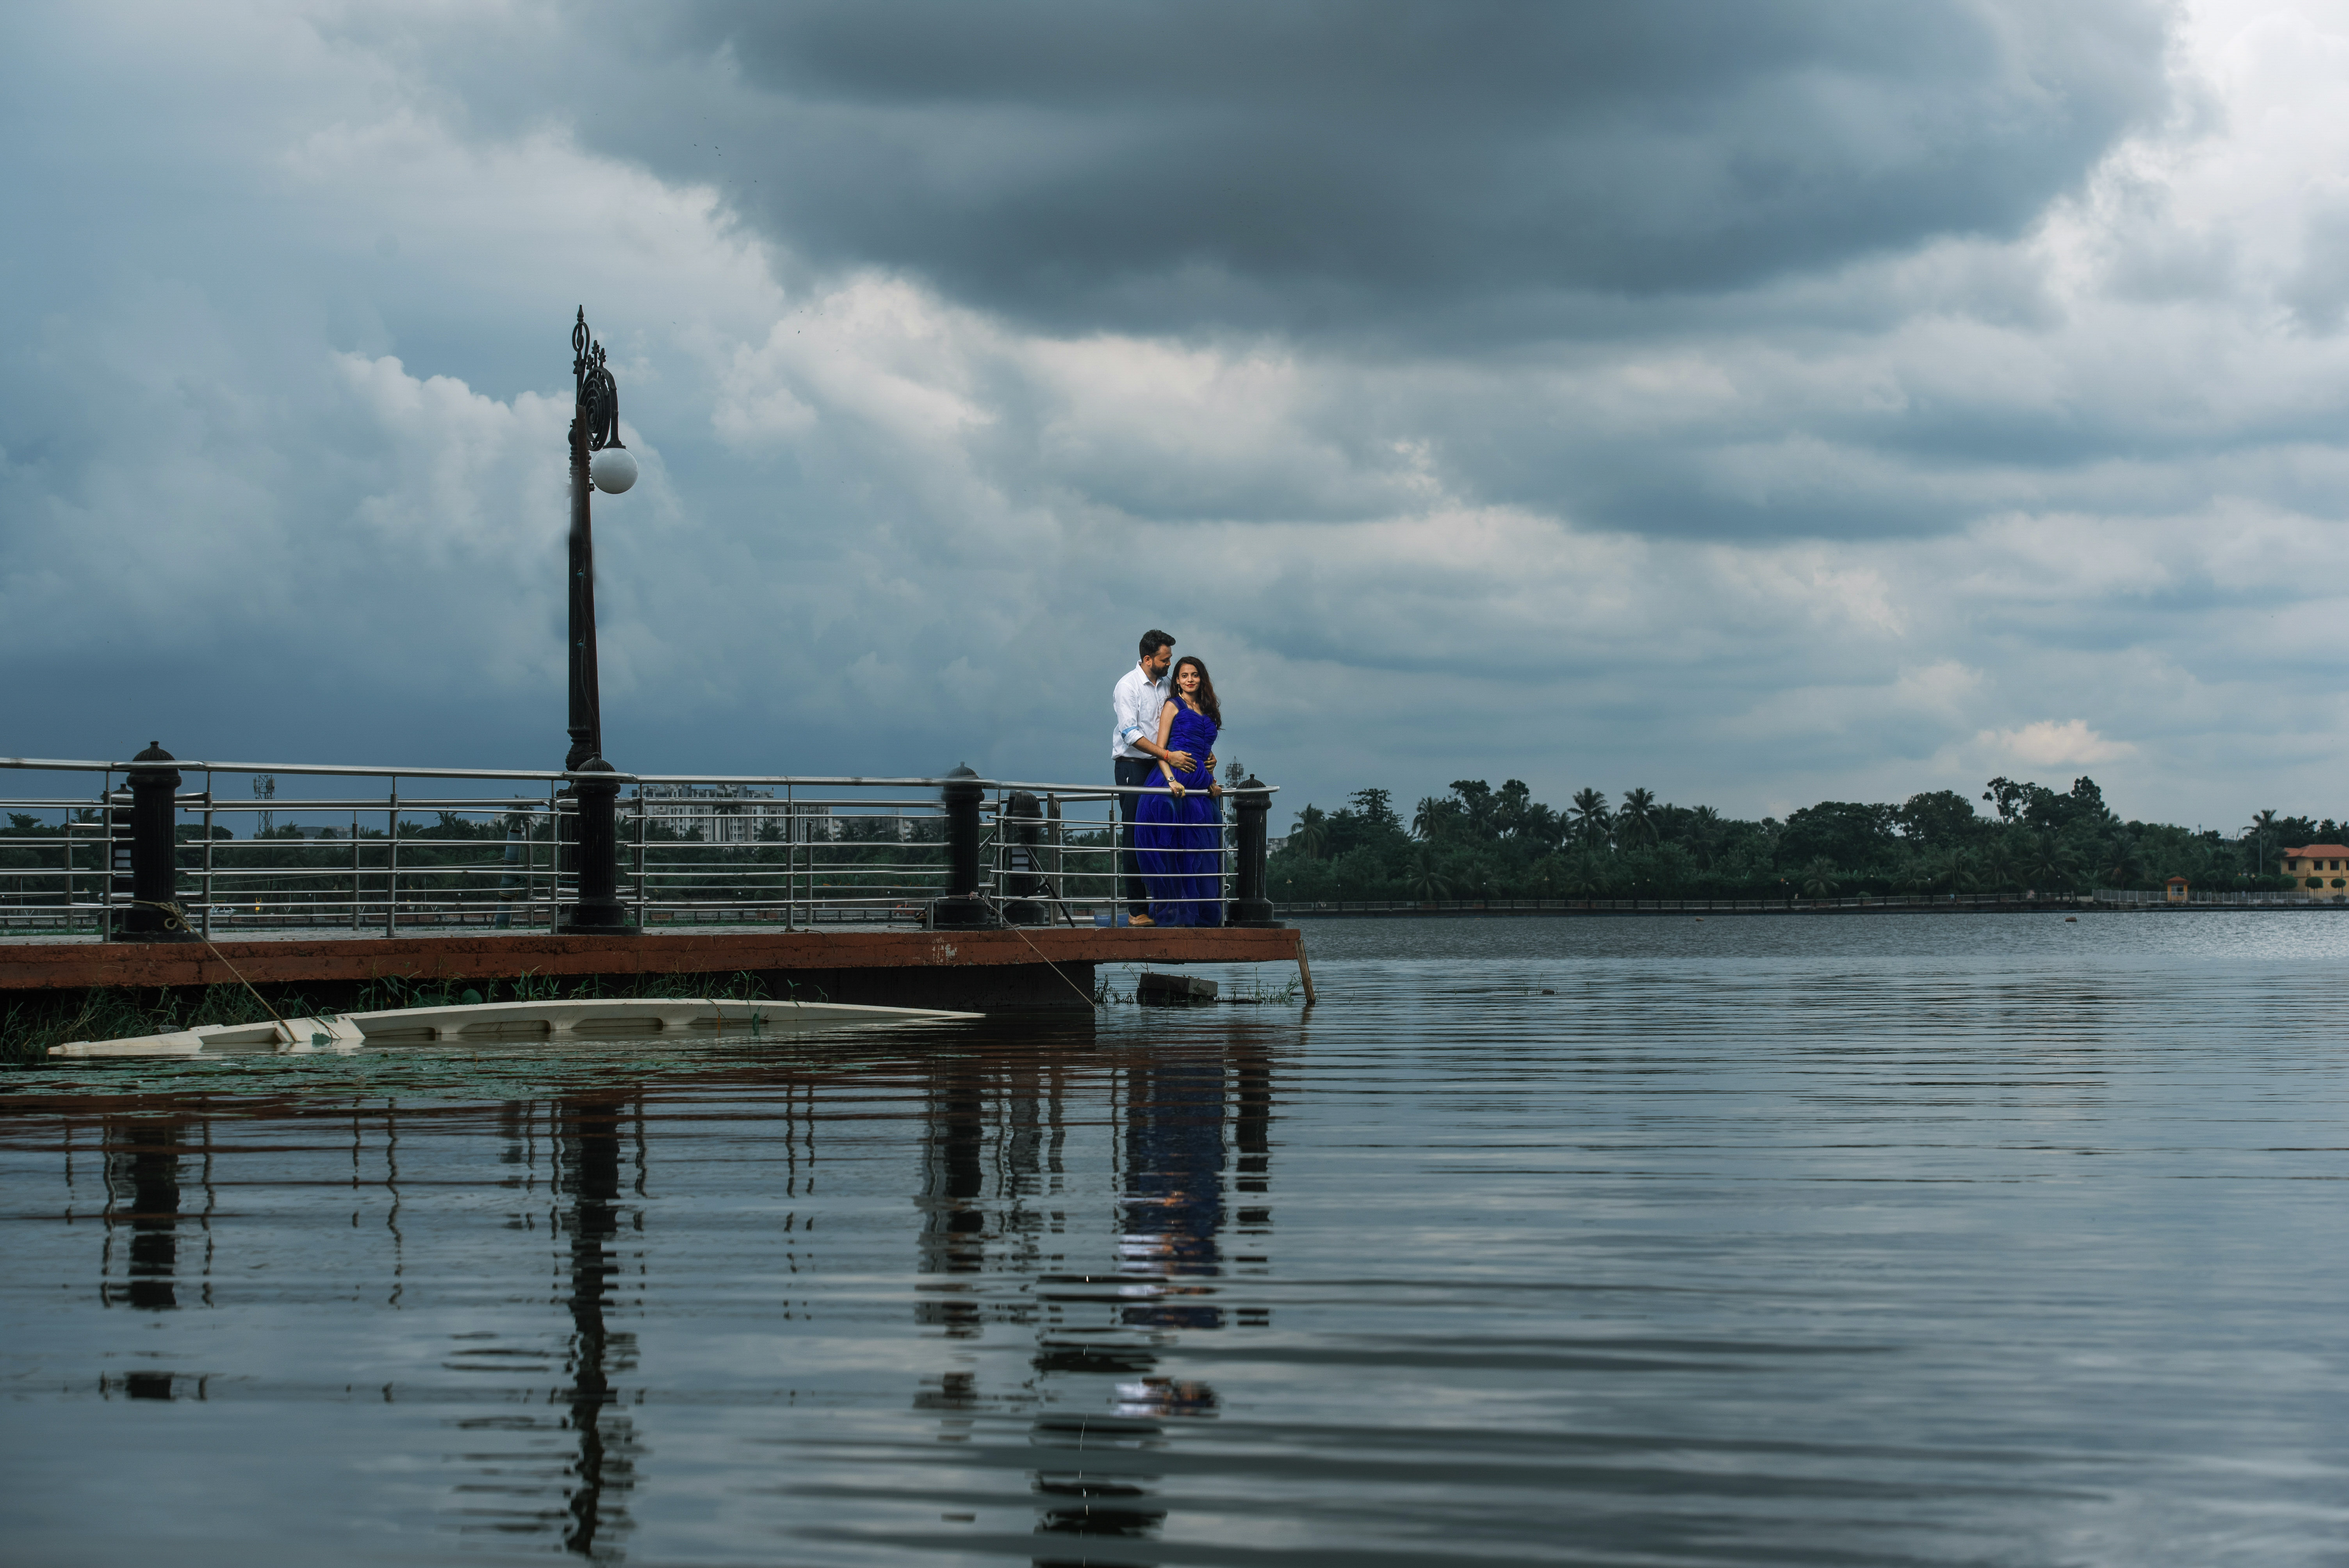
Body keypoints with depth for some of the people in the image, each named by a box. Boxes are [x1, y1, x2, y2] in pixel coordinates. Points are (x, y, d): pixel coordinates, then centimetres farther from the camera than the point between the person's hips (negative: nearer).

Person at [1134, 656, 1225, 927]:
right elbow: (1160, 749, -4)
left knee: (1202, 852, 4)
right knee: (1174, 849, -10)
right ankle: (1172, 911, -10)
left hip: (1201, 784, 6)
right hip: (1177, 781, -6)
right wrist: (1171, 779, -18)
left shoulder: (1208, 711, 23)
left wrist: (1211, 781, 15)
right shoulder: (1174, 706, 5)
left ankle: (1201, 912, 6)